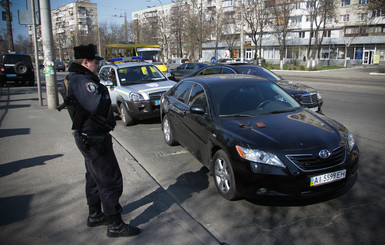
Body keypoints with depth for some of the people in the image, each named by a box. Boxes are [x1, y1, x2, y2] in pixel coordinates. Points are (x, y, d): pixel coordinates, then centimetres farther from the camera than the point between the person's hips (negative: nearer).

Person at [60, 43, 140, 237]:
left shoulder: (74, 79, 12)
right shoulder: (82, 81, -22)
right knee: (110, 182, -2)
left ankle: (95, 215, 39)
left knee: (95, 178, 23)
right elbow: (98, 105, -34)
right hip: (94, 139, -11)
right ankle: (115, 225, 10)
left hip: (88, 138, 11)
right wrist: (104, 96, -14)